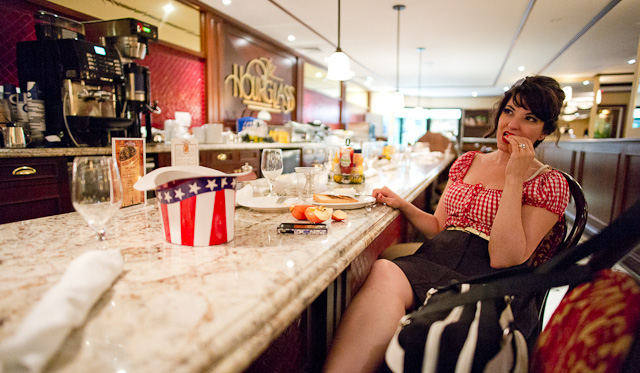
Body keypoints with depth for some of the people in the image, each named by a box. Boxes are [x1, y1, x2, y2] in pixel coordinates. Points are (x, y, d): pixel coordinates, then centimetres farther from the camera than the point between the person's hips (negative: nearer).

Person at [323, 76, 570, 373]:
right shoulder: (467, 162, 18)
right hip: (436, 259, 5)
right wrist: (402, 205, 3)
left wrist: (514, 178, -11)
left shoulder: (550, 184, 4)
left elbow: (504, 259, -11)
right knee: (384, 272, -32)